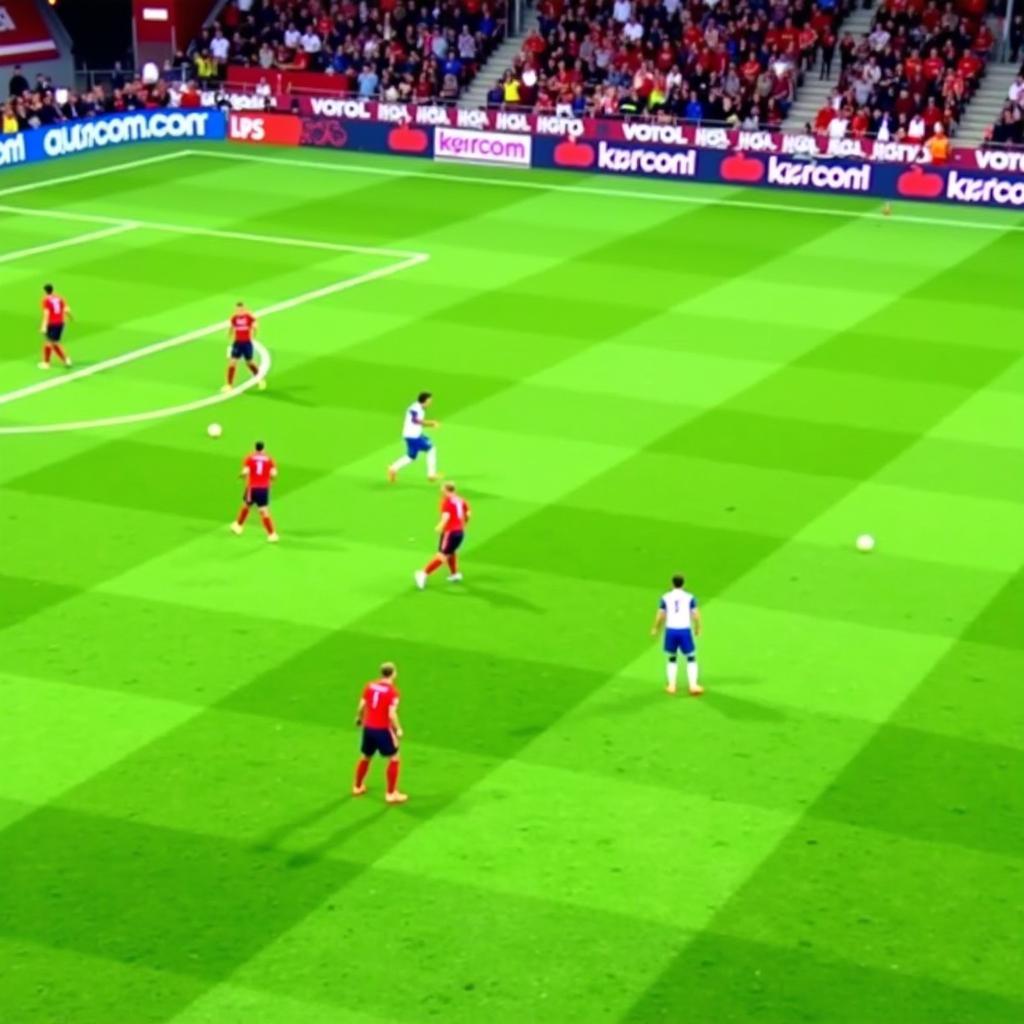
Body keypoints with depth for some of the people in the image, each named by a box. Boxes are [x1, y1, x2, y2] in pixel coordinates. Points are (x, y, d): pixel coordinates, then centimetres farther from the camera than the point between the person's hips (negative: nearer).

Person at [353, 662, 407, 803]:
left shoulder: (370, 686, 1)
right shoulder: (392, 691, -15)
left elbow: (361, 706, 3)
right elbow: (392, 714, -21)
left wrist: (359, 718, 22)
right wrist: (398, 730, -8)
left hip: (368, 728, 6)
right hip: (382, 729, -6)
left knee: (366, 757, 24)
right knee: (394, 759, 7)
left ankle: (357, 787, 38)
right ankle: (391, 794, 8)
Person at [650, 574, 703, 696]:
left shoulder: (665, 598, 2)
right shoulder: (689, 597, 0)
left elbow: (660, 616, 4)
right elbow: (696, 616, -1)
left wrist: (655, 629, 20)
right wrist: (697, 629, 15)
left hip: (671, 630, 1)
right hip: (685, 630, -1)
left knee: (672, 658, 19)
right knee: (691, 658, 10)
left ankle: (671, 685, 13)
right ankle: (693, 685, -2)